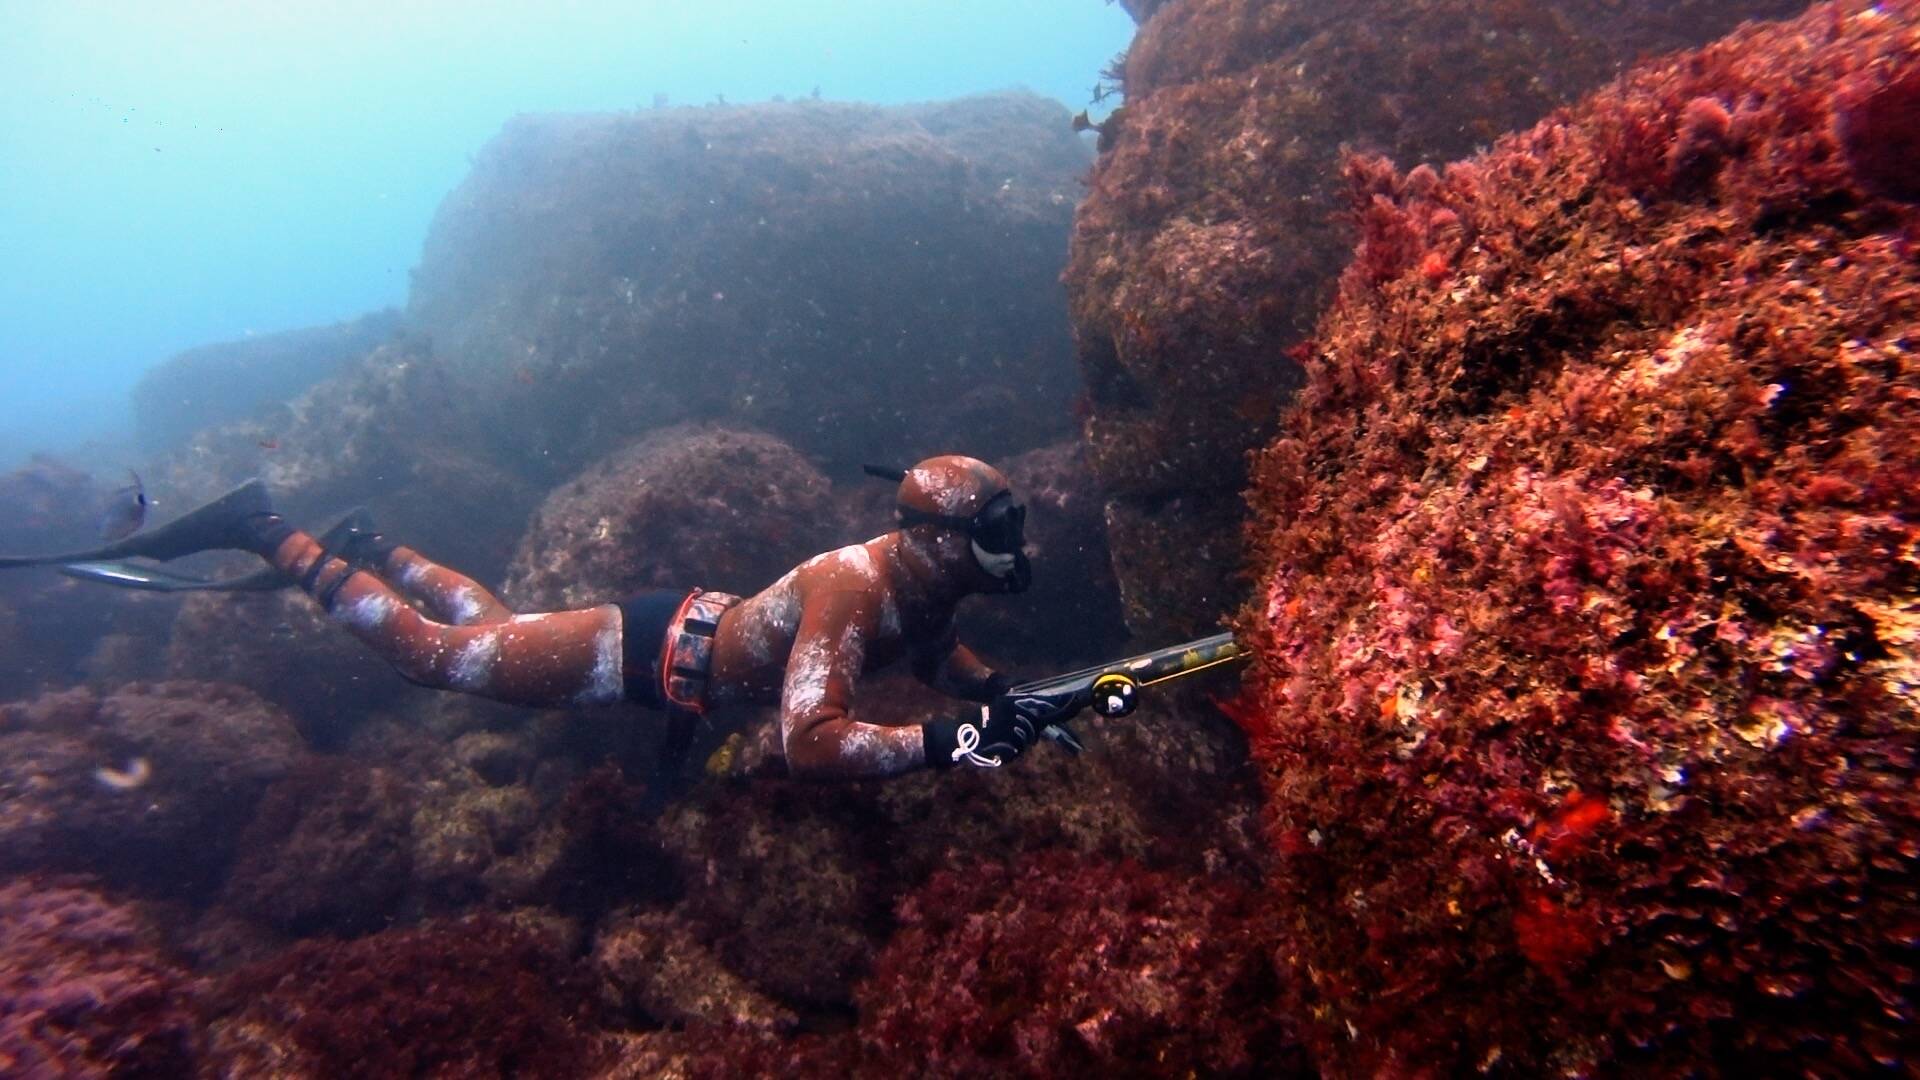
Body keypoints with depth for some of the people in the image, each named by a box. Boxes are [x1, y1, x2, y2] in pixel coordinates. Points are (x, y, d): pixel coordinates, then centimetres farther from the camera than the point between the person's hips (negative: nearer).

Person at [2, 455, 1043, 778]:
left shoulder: (919, 582, -6)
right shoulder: (853, 587, -35)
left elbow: (943, 661, 12)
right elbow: (808, 743, -45)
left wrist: (997, 697, -7)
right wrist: (945, 743, -44)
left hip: (694, 623, 8)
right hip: (649, 652, -8)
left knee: (491, 623, 28)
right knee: (432, 651, 6)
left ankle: (373, 546, 46)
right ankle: (268, 533, 18)